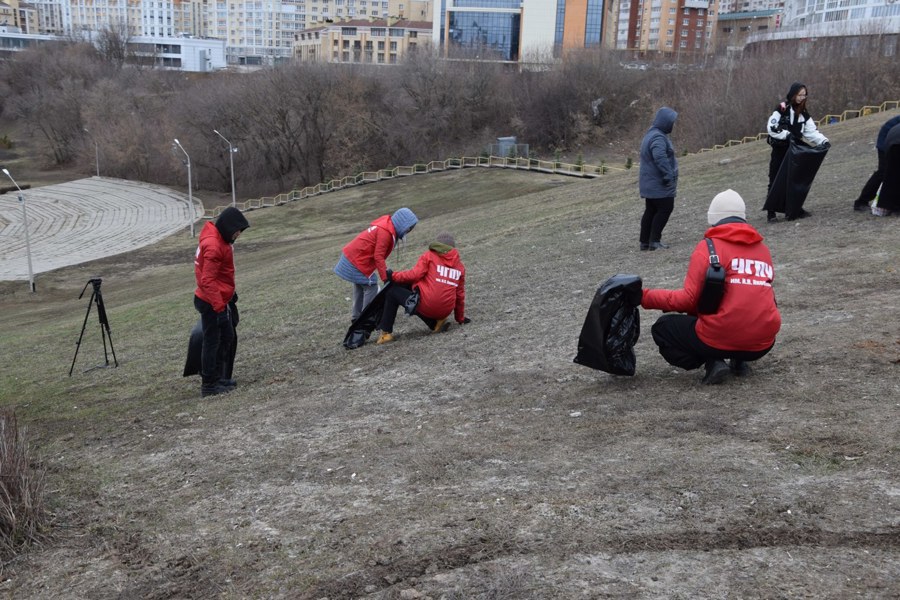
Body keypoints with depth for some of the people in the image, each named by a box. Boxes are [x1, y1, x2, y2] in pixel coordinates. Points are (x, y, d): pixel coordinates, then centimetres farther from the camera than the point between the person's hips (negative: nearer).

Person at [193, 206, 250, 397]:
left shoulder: (219, 240, 9)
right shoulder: (213, 246, -23)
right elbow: (207, 281, -26)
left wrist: (230, 293, 21)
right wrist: (219, 307, -27)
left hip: (219, 300, 10)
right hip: (211, 303, -10)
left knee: (227, 338, 18)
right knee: (212, 342, -1)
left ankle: (217, 377, 29)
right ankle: (208, 386, 8)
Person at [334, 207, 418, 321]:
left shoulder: (386, 225, 6)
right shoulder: (385, 232, -23)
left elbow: (378, 254, 10)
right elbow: (378, 256, -25)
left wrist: (386, 273, 9)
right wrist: (386, 278, -23)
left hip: (352, 256, 10)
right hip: (357, 261, -10)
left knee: (360, 287, 19)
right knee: (371, 287, -4)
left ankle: (356, 316, 29)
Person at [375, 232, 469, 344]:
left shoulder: (429, 256, 2)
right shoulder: (460, 266, 14)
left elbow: (415, 275, -10)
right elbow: (460, 294, 17)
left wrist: (393, 276, 3)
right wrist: (460, 318, 27)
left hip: (426, 305, -5)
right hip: (445, 311, 6)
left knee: (392, 292, 15)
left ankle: (386, 333, 11)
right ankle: (437, 321, 12)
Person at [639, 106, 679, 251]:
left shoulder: (652, 134, 15)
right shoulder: (658, 138, -20)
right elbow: (661, 159, -31)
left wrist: (668, 176, 22)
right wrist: (668, 176, -25)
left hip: (650, 183, 10)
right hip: (659, 185, -10)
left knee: (650, 211, 13)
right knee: (665, 209, -3)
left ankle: (645, 241, 18)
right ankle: (654, 241, -2)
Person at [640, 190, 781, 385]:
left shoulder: (708, 246, -4)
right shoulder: (763, 248, 13)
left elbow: (688, 300, -9)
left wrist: (644, 297, 2)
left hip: (720, 339, -6)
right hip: (763, 345, 6)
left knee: (662, 328, 17)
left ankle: (712, 362, -3)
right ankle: (740, 361, 13)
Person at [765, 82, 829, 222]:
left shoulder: (803, 113, 7)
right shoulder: (782, 109, -11)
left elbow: (811, 130, 3)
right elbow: (771, 128, -16)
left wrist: (823, 141, -11)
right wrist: (787, 134, -23)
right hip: (779, 150, -6)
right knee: (775, 182, -3)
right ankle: (770, 213, -1)